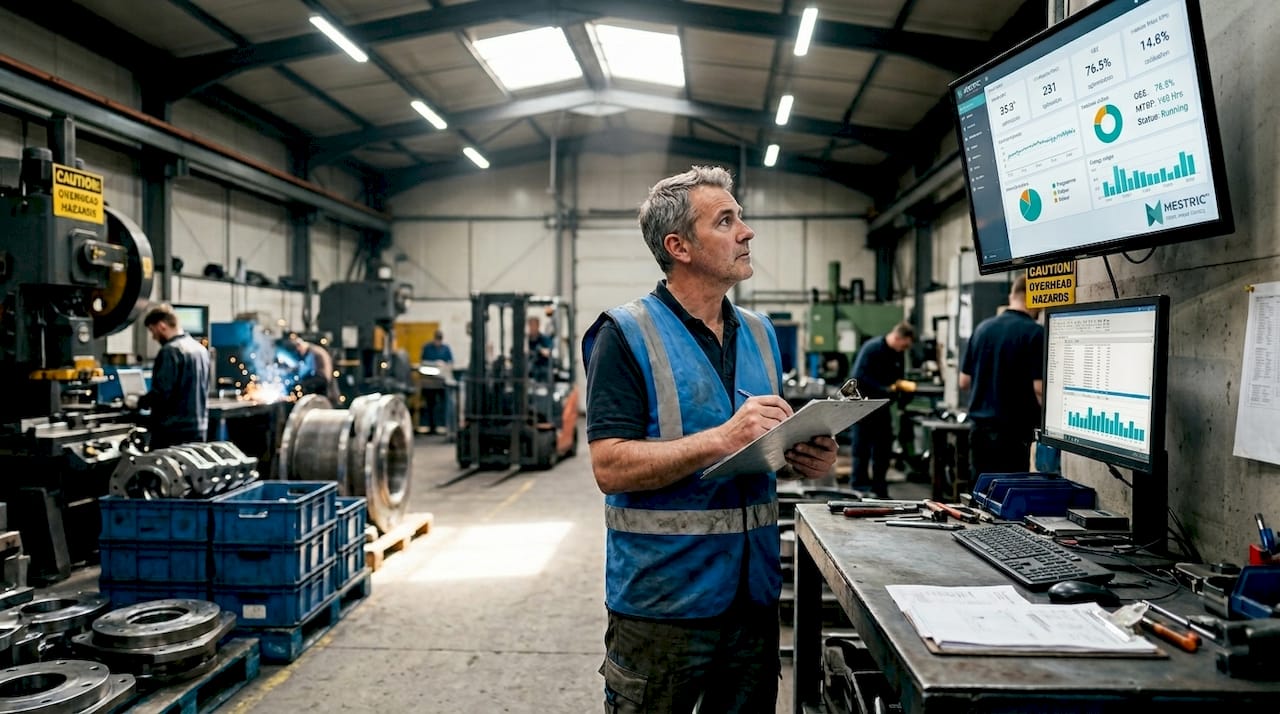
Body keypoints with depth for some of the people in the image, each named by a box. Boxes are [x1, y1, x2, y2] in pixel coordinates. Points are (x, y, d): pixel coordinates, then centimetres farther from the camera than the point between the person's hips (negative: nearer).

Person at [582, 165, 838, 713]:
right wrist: (722, 439, -26)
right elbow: (611, 467, -18)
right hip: (663, 601, -6)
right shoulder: (626, 335, -11)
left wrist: (803, 460, -3)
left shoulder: (759, 334, 10)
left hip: (753, 594, 6)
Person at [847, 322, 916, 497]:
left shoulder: (897, 354, 5)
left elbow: (898, 378, 15)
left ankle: (880, 492, 20)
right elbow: (858, 377, -23)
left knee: (884, 450, 10)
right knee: (861, 450, -1)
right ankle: (858, 492, 7)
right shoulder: (871, 348, -16)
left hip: (882, 406, 7)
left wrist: (904, 385, -8)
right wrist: (884, 389, -25)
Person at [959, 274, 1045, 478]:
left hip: (979, 428, 6)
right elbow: (1039, 388, -17)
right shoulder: (1035, 333, -12)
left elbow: (964, 381, 11)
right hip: (1012, 431, -6)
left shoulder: (982, 327, 6)